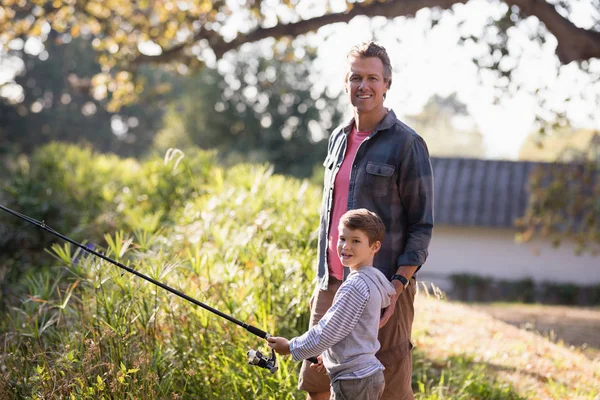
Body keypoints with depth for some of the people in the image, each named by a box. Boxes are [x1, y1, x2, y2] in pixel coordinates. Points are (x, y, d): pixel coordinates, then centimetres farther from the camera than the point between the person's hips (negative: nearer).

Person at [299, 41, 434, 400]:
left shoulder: (407, 144, -8)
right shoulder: (339, 138, 13)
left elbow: (422, 227, -9)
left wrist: (395, 289, -18)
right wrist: (322, 281, 18)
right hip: (333, 284, 7)